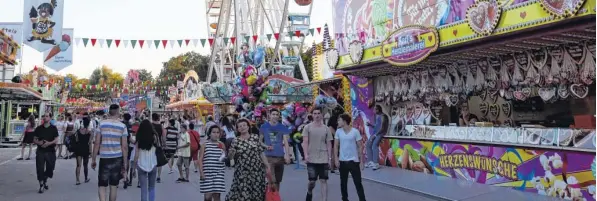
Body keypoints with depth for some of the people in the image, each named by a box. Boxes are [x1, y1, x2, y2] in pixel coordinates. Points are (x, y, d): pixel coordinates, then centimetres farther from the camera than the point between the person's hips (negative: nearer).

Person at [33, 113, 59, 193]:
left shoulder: (53, 128, 1)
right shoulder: (38, 128, 5)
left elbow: (56, 140, -3)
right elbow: (34, 139, 8)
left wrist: (49, 143, -21)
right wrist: (38, 142, -14)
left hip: (50, 151, -1)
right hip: (40, 151, 1)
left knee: (50, 168, 6)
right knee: (40, 169, -3)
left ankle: (45, 180, 34)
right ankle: (41, 186, 8)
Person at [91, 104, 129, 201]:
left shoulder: (101, 124, -1)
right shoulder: (122, 126, -2)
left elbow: (97, 143, -2)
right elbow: (124, 146, -3)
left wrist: (93, 159, 6)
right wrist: (125, 162, 4)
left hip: (104, 158, 0)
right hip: (117, 158, 0)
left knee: (102, 185, 5)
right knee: (113, 186, 11)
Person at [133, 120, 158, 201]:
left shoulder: (138, 139, -7)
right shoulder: (154, 137, -8)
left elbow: (136, 155, -5)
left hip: (141, 165, -1)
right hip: (152, 165, 1)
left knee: (143, 189, 5)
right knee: (151, 187, 17)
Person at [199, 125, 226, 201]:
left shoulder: (221, 145, 8)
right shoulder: (205, 145, 1)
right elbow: (200, 159, -1)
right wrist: (201, 172, -9)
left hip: (218, 173, 2)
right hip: (207, 173, -2)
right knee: (208, 195, -4)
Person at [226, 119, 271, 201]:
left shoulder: (255, 137, 3)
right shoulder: (236, 141, 1)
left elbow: (261, 152, 5)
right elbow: (230, 156, 3)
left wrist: (267, 165, 2)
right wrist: (231, 152, -19)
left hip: (257, 170, 1)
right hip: (243, 172, -1)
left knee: (257, 193, 6)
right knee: (243, 193, -3)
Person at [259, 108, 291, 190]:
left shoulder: (283, 127, 5)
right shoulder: (264, 126, 4)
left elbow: (286, 142, 0)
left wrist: (287, 155, -12)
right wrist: (265, 146, -7)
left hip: (280, 156, 2)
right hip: (269, 156, -2)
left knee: (278, 181, 13)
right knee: (271, 181, -12)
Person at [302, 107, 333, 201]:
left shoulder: (326, 128, 5)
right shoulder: (307, 127, -1)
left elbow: (329, 144, 7)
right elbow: (305, 142, -6)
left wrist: (329, 158, 3)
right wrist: (306, 154, -17)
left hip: (324, 159, 2)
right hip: (312, 159, -2)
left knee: (323, 180, 2)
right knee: (312, 180, 4)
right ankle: (309, 193, 34)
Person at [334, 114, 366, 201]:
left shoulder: (355, 131, -8)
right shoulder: (338, 131, 1)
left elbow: (360, 146, -4)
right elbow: (336, 146, 5)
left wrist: (361, 161, -6)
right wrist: (336, 159, -5)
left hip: (353, 161, -3)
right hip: (342, 161, 3)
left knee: (358, 183, 0)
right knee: (343, 183, 12)